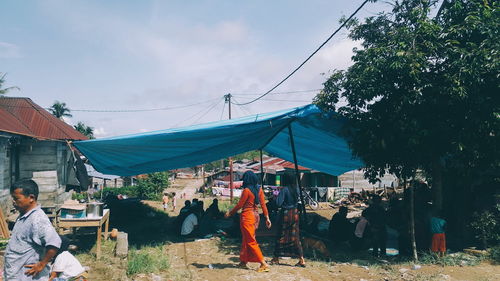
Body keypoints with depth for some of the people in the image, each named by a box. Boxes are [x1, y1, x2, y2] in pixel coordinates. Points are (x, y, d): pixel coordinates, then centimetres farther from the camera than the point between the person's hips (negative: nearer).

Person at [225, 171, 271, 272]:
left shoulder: (247, 190, -16)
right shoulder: (259, 189, 4)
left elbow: (239, 205, -11)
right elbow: (263, 204, 3)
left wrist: (230, 213, 2)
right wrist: (267, 218, 7)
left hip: (247, 216, -8)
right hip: (255, 215, 8)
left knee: (251, 241, -1)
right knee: (245, 239, 18)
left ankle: (264, 264, -4)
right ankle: (243, 261, 28)